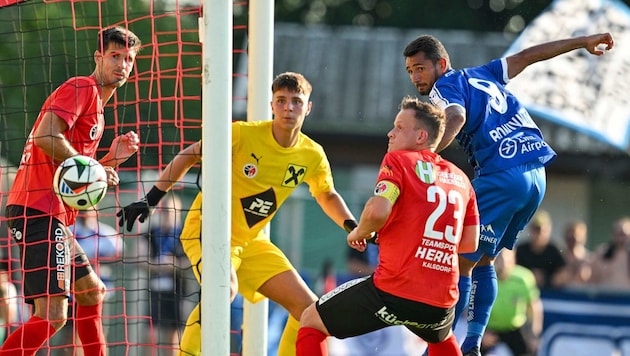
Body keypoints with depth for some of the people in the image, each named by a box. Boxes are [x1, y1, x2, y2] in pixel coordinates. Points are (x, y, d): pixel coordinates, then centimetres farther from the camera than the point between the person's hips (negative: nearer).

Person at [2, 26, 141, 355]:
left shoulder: (97, 109, 26)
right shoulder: (81, 88, -4)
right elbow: (45, 135, -21)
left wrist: (112, 160, 12)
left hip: (56, 217, 11)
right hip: (39, 210, -11)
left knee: (92, 292, 24)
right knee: (53, 315, -17)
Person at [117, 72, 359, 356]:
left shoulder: (312, 156, -4)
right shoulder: (242, 134, -19)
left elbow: (328, 196, 16)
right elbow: (188, 157, -8)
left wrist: (352, 226, -1)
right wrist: (151, 199, -12)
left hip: (251, 241, 6)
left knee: (309, 308, -1)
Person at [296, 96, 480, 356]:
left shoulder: (398, 159, -1)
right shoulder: (460, 178, 15)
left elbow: (378, 211, -17)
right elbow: (470, 243, 18)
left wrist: (358, 233, 4)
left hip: (394, 293, -6)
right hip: (442, 303, 6)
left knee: (311, 320, 12)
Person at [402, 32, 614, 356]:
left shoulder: (444, 87, -1)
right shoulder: (482, 75, 22)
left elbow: (456, 117, -23)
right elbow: (527, 56, 33)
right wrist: (583, 42, 44)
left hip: (502, 177, -8)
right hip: (536, 176, 8)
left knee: (461, 264, -6)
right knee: (482, 260, 18)